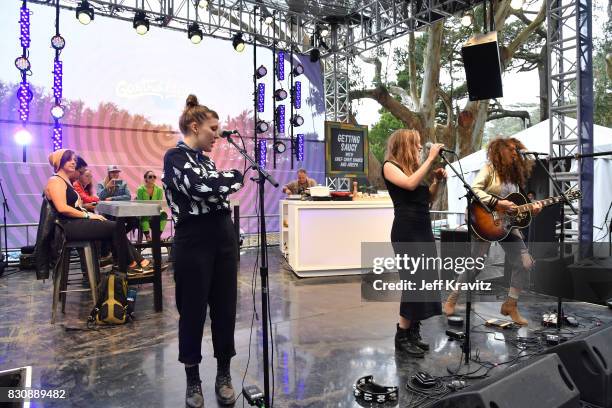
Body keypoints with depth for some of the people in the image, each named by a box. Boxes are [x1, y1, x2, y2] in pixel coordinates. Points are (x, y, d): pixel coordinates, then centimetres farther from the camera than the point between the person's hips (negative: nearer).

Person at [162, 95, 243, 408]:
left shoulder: (206, 159, 16)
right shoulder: (176, 156, -6)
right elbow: (201, 188, -21)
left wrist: (227, 181, -4)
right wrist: (234, 175, -9)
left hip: (223, 237, 7)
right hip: (194, 240, -7)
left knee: (225, 307, 11)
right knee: (193, 310, 6)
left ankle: (224, 375, 27)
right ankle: (193, 379, 25)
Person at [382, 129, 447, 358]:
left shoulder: (415, 167, 18)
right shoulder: (390, 166, -3)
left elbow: (428, 199, 20)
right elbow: (410, 184, -22)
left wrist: (437, 181, 5)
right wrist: (430, 158, -14)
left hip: (424, 229, 8)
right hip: (406, 231, -8)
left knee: (425, 282, 7)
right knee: (415, 282, -9)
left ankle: (413, 333, 18)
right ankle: (402, 338, 3)